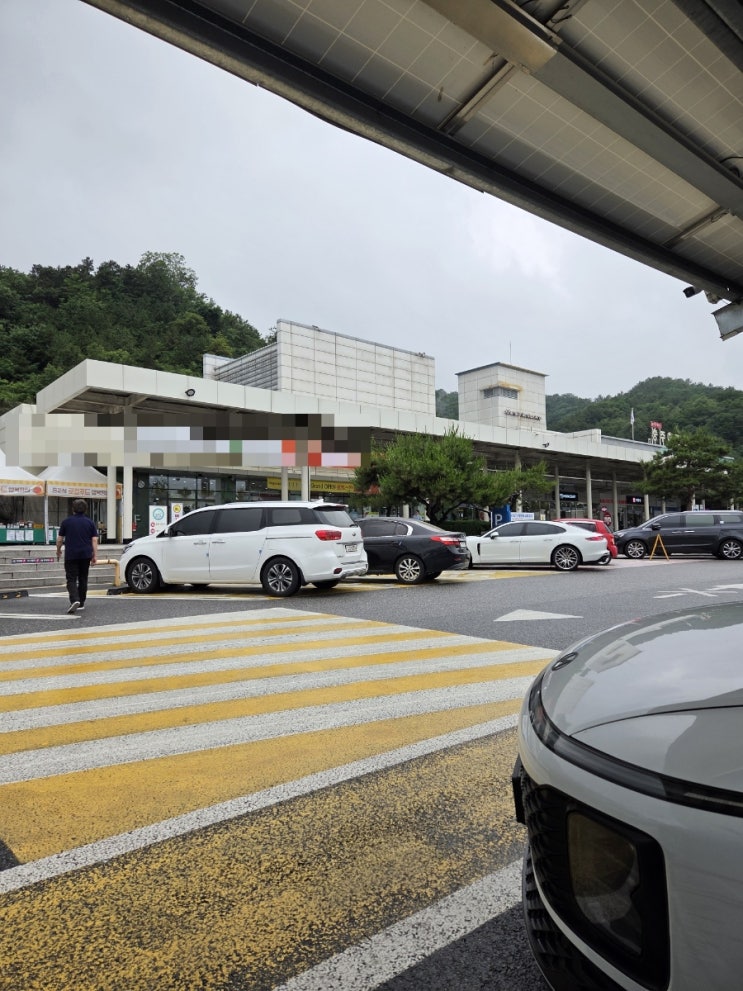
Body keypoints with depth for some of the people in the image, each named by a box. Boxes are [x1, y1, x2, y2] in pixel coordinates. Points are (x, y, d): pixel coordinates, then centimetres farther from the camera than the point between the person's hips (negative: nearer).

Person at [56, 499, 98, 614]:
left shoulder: (66, 522, 1)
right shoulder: (90, 522, 4)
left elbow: (60, 539, 4)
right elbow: (94, 540, 0)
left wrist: (58, 550, 21)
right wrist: (95, 555, 1)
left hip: (71, 555, -2)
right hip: (86, 555, 2)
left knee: (71, 579, -3)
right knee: (83, 579, 12)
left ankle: (74, 600, -23)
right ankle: (81, 603, 17)